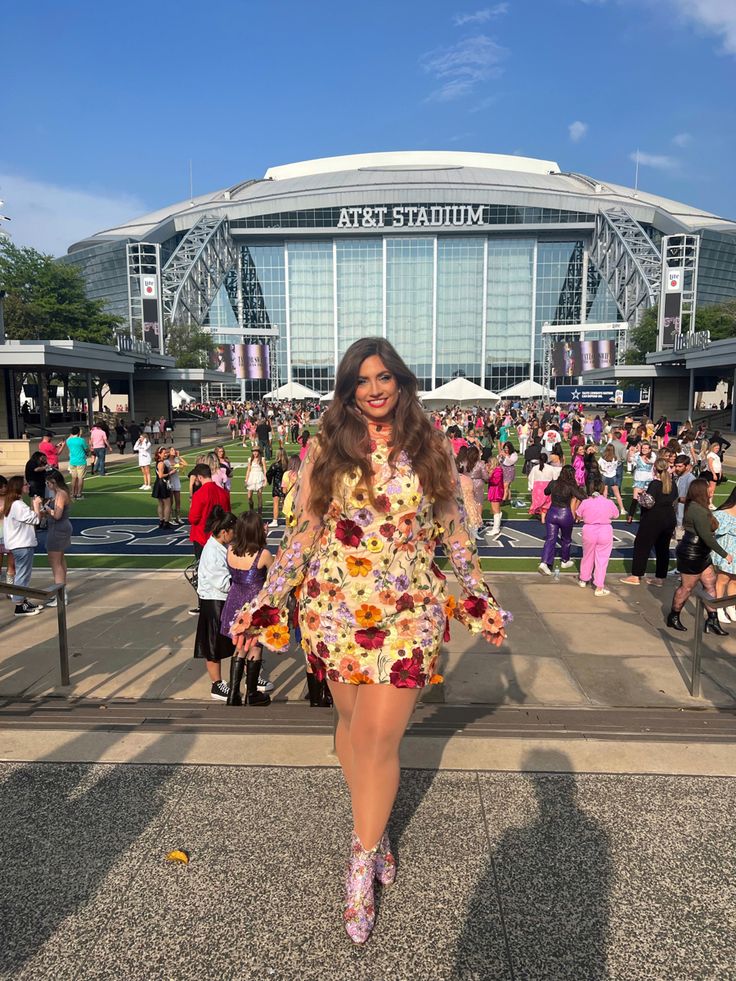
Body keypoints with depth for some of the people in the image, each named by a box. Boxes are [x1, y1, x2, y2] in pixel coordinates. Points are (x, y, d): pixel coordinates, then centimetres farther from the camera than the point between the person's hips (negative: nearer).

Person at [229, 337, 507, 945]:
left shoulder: (430, 446, 2)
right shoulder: (325, 449, 2)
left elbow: (455, 528, 8)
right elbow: (303, 532, 3)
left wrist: (480, 599, 8)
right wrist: (266, 603, 0)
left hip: (409, 611, -1)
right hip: (336, 608, 2)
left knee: (378, 736, -4)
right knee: (353, 722, 15)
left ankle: (363, 861, 19)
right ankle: (374, 833, 40)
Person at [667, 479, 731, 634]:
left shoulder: (694, 506, 9)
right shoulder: (699, 511, -24)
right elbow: (707, 536, -26)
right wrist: (725, 554, -21)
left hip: (701, 554, 10)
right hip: (691, 555, -10)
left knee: (710, 583, 12)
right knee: (687, 587, 3)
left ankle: (712, 621, 18)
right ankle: (673, 617, 20)